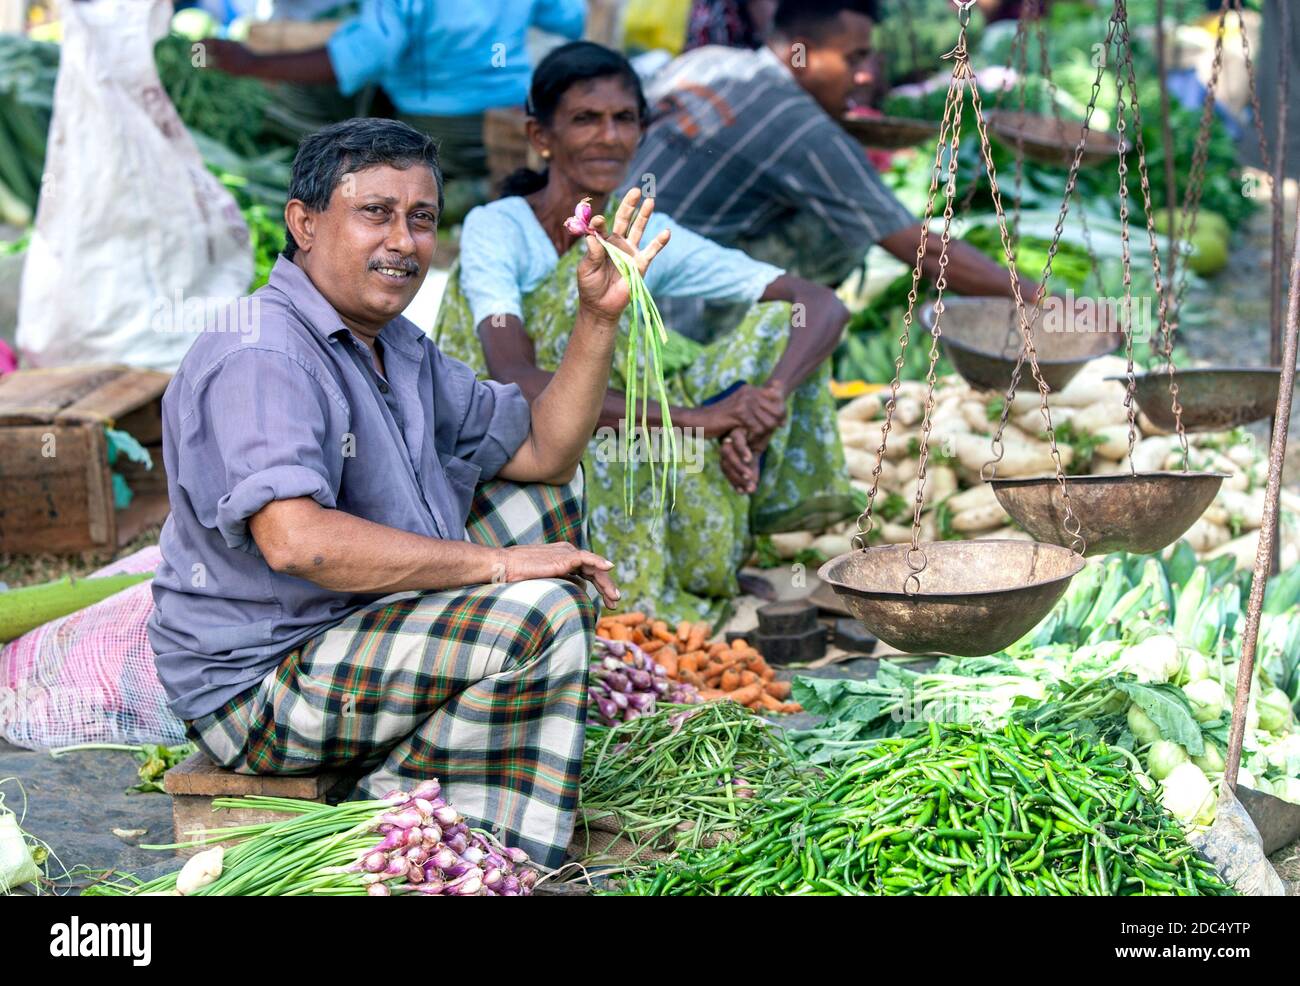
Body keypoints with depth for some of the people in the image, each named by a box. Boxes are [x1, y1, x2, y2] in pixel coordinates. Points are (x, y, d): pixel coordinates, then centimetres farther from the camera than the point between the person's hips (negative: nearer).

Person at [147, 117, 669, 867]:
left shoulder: (399, 349, 12)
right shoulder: (257, 360, -21)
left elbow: (542, 452, 12)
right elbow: (295, 540, -35)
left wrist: (598, 316, -1)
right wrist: (494, 563, -28)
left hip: (359, 629, 10)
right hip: (262, 687, -10)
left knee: (541, 493, 16)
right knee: (539, 611, -26)